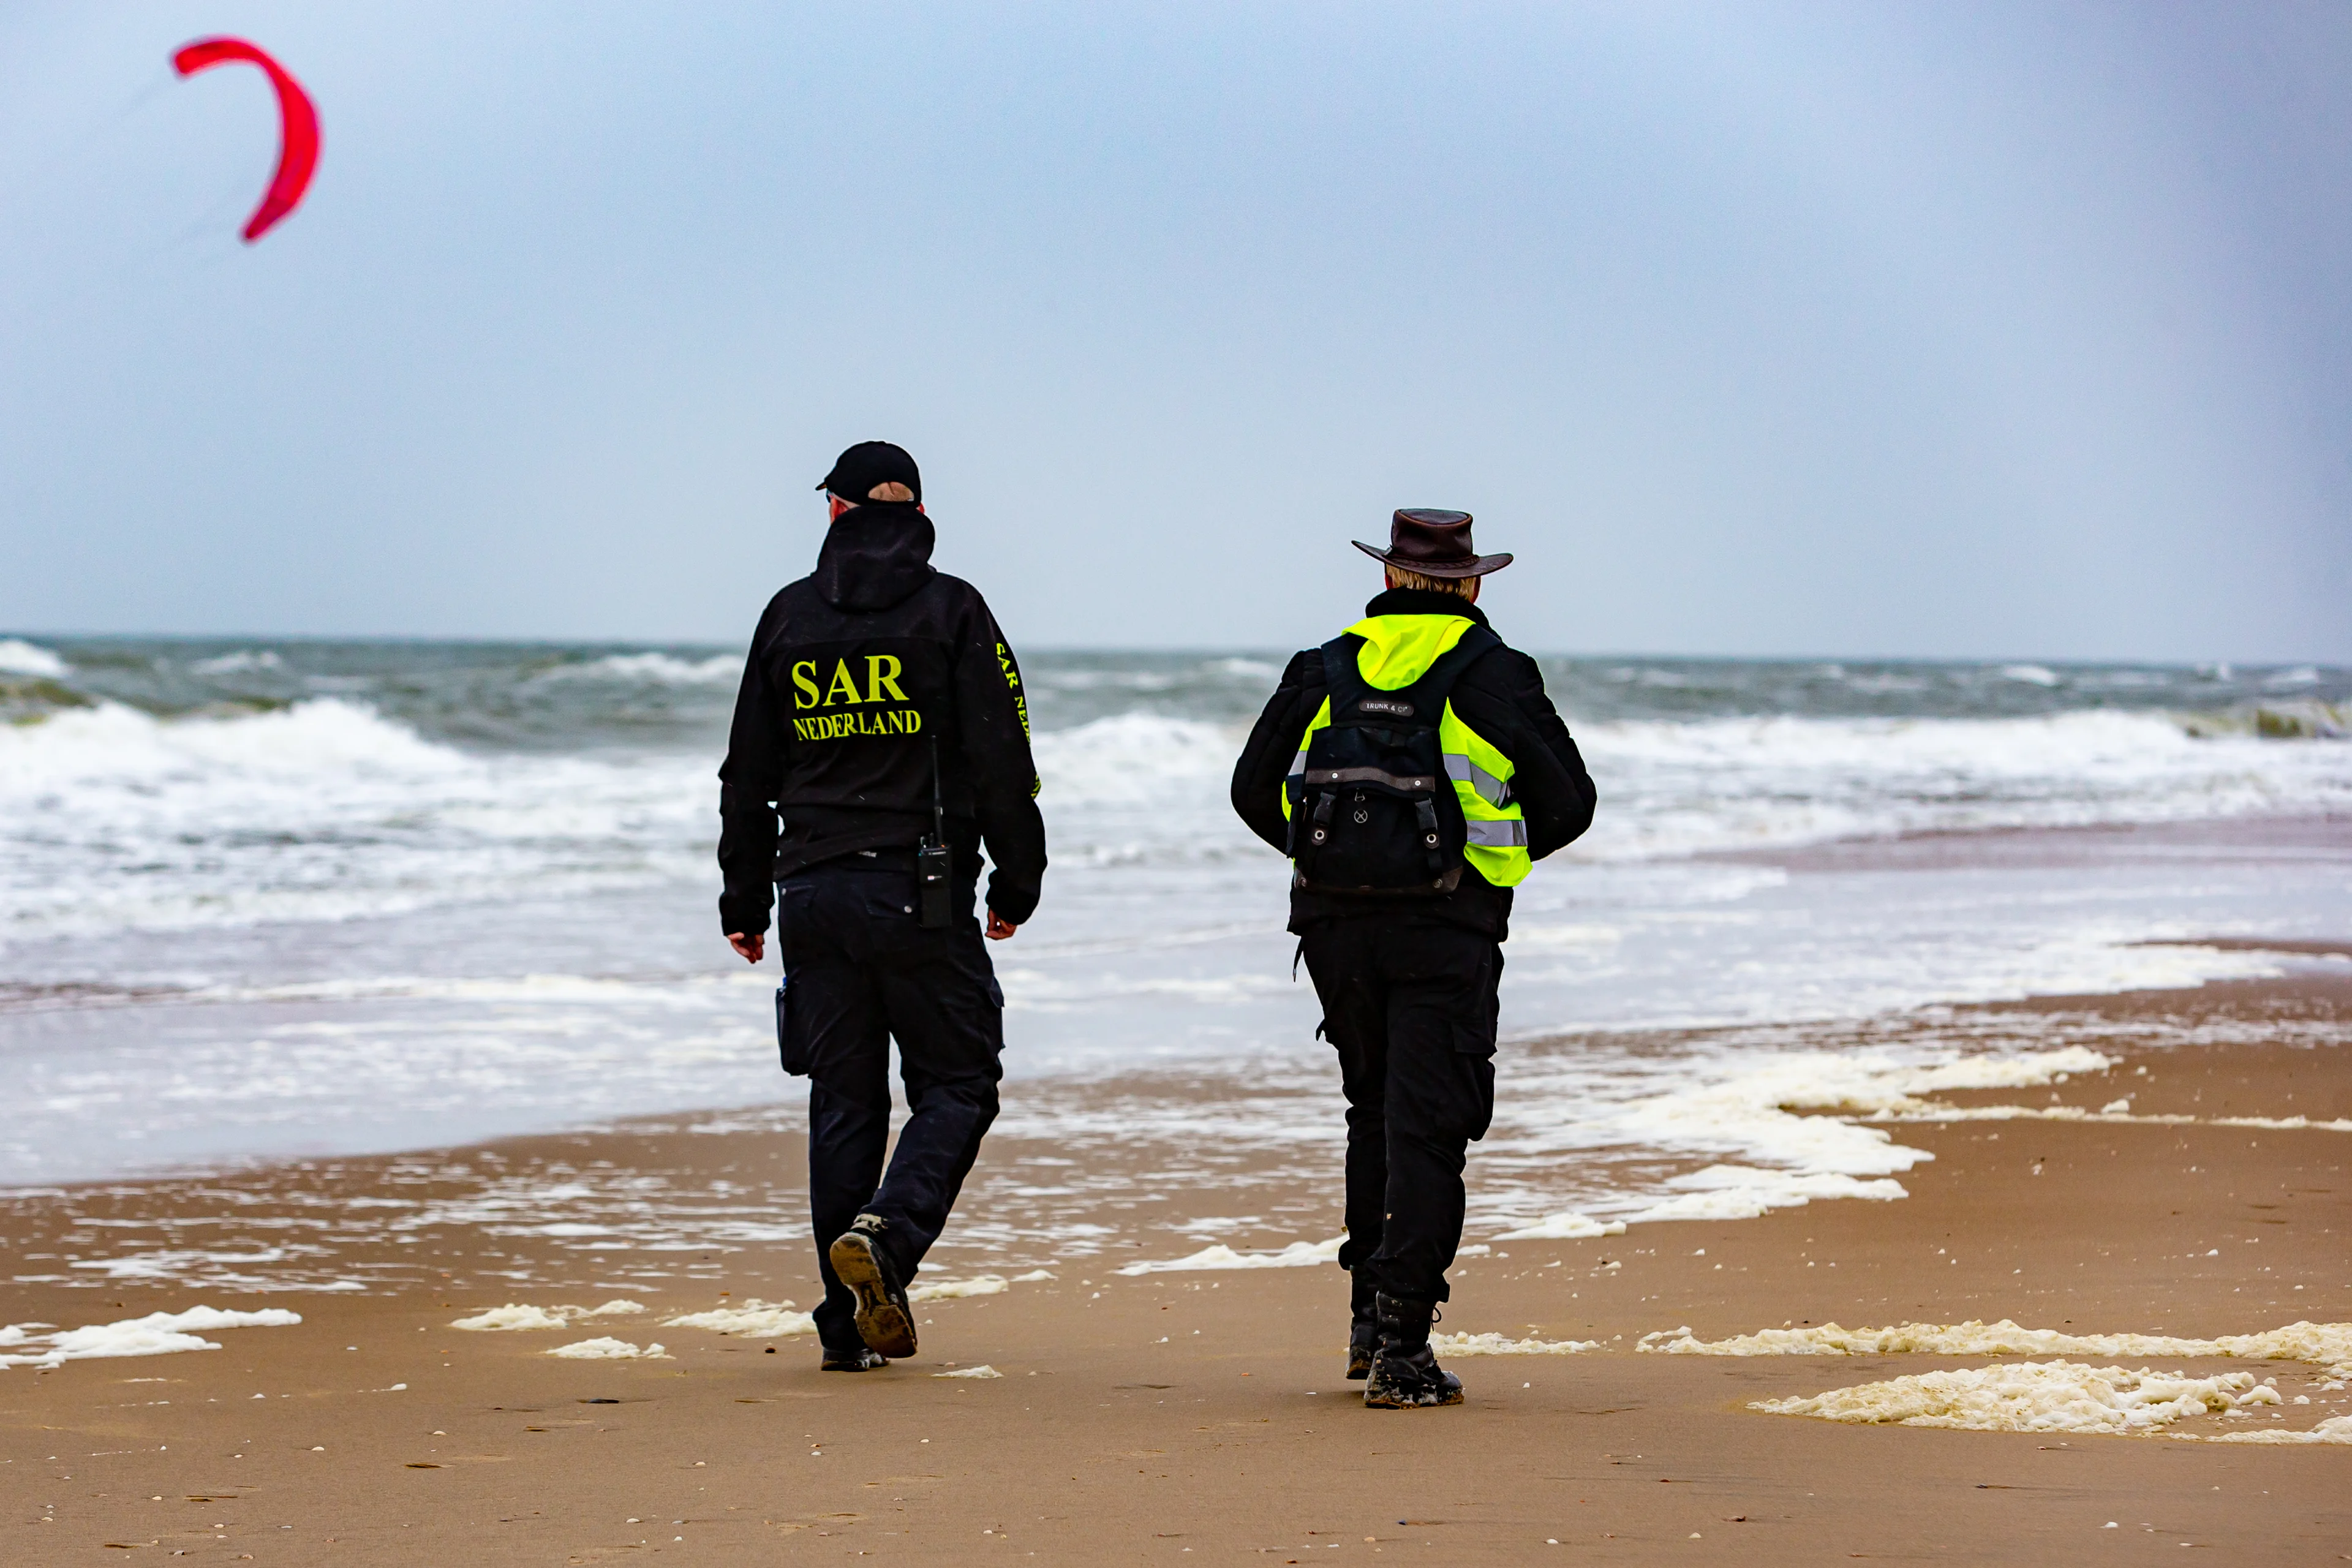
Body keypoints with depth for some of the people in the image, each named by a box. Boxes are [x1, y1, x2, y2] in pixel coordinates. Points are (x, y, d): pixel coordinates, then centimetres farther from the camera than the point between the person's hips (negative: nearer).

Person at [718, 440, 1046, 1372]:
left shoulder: (788, 617, 8)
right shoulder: (951, 612, -2)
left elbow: (748, 774, 12)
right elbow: (1001, 762, -6)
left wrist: (745, 900, 19)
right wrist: (1017, 883, 3)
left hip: (815, 893, 4)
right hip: (922, 896, -4)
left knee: (843, 1102, 8)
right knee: (957, 1083, 5)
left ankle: (852, 1325, 6)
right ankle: (887, 1233, -21)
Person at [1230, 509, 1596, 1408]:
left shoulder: (1325, 670, 9)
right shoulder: (1492, 674, -1)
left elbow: (1255, 792, 11)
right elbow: (1568, 801, 1)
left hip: (1336, 926, 4)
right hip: (1444, 929, -4)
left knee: (1375, 1112, 20)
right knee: (1426, 1126, -4)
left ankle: (1369, 1315, 20)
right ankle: (1401, 1349, -10)